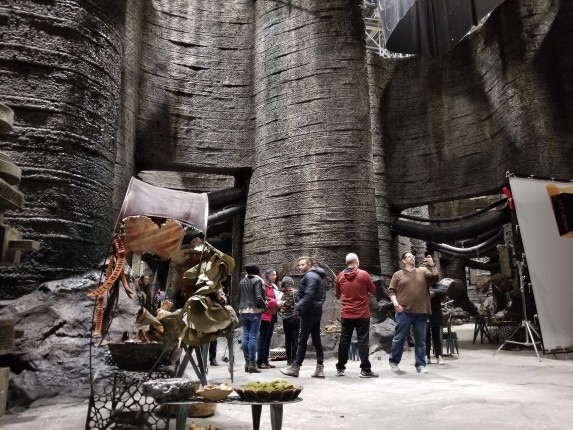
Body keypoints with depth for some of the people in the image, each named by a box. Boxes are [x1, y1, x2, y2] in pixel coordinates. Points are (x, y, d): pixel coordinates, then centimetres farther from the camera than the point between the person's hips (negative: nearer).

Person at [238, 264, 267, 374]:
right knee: (253, 337, -4)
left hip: (243, 311, 6)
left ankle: (247, 362, 13)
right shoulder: (257, 280, -7)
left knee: (245, 336, 8)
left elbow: (239, 297, 15)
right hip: (255, 311, -6)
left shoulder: (242, 282, 12)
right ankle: (252, 364, -2)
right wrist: (265, 306, 0)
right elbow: (258, 298, -14)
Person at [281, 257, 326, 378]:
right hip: (316, 312, 10)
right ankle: (320, 369, 11)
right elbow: (322, 295, 18)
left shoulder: (310, 276, -13)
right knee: (316, 340, 9)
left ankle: (295, 368, 3)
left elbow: (309, 295, -23)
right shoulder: (317, 276, 18)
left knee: (302, 340, -3)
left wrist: (299, 307, -16)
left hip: (309, 313, -10)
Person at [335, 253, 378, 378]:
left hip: (346, 314, 3)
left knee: (344, 341, 11)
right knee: (363, 341, 2)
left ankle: (340, 368, 18)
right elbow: (373, 290, 1)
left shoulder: (340, 276, 1)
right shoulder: (363, 274, -10)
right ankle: (365, 370, 2)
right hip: (362, 314, -3)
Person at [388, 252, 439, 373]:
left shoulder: (423, 271, 12)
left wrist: (432, 265, -13)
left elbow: (435, 278, 0)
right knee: (399, 338, 3)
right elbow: (391, 291, 4)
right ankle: (393, 361, 17)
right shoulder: (398, 274, 7)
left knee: (420, 340, 7)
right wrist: (396, 304, -10)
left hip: (421, 312, 2)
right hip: (404, 311, -2)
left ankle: (420, 364, 15)